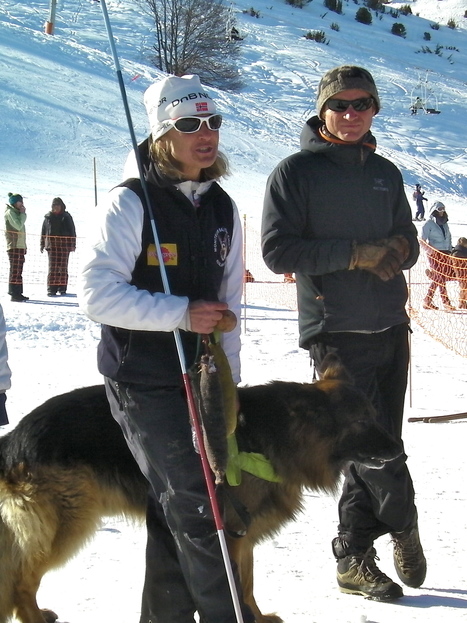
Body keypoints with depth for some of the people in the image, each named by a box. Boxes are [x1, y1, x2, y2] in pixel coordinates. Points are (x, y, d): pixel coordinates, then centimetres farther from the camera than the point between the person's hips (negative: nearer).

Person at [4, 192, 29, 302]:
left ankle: (18, 293, 14)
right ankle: (14, 294, -12)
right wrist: (23, 214, -8)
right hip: (14, 246, -9)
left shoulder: (16, 212, 20)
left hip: (20, 245, 9)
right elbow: (18, 226, -18)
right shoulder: (10, 212, -8)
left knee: (18, 270, 10)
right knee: (15, 270, -10)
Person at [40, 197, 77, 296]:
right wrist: (42, 244, 11)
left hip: (64, 245, 0)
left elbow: (72, 231, 7)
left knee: (63, 267, 2)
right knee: (53, 267, -6)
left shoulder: (66, 217, 6)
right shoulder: (48, 217, 8)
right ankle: (51, 289, -7)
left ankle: (62, 288, 9)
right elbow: (43, 232, 12)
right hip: (51, 245, 0)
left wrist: (73, 244, 2)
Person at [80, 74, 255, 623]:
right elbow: (97, 294, -18)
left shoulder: (222, 208, 8)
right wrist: (181, 313, -21)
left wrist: (226, 376, 9)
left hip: (199, 378, 6)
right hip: (142, 381, -6)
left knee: (174, 511, 13)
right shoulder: (131, 203, -12)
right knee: (195, 504, -8)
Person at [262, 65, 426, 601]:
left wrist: (395, 250, -6)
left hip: (390, 326, 6)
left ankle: (354, 556, 21)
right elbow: (277, 250, -11)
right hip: (336, 331, -6)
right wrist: (355, 254, -18)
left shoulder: (385, 173, 13)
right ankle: (403, 525, 19)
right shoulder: (295, 172, -4)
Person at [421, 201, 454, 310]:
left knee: (437, 279, 2)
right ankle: (446, 302, -10)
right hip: (434, 254, -6)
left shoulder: (445, 224, 19)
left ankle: (428, 301, 7)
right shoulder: (429, 224, -1)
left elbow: (449, 239, 23)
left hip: (445, 254, 6)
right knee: (439, 278, -11)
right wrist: (429, 251, -15)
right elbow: (422, 240, -5)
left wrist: (450, 250, 10)